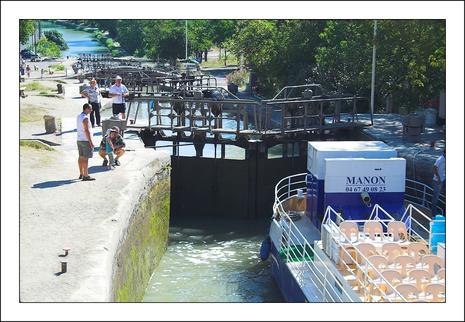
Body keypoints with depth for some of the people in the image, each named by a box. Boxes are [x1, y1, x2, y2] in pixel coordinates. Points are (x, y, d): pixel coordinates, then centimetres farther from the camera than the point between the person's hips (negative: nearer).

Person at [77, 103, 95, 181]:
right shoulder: (85, 118, -18)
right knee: (85, 158, -7)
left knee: (81, 157, 13)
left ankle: (81, 174, 20)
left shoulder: (79, 116, 11)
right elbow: (86, 131, -21)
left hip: (79, 139, 9)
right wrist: (91, 142, -19)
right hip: (86, 140, -9)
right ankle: (85, 176, -6)